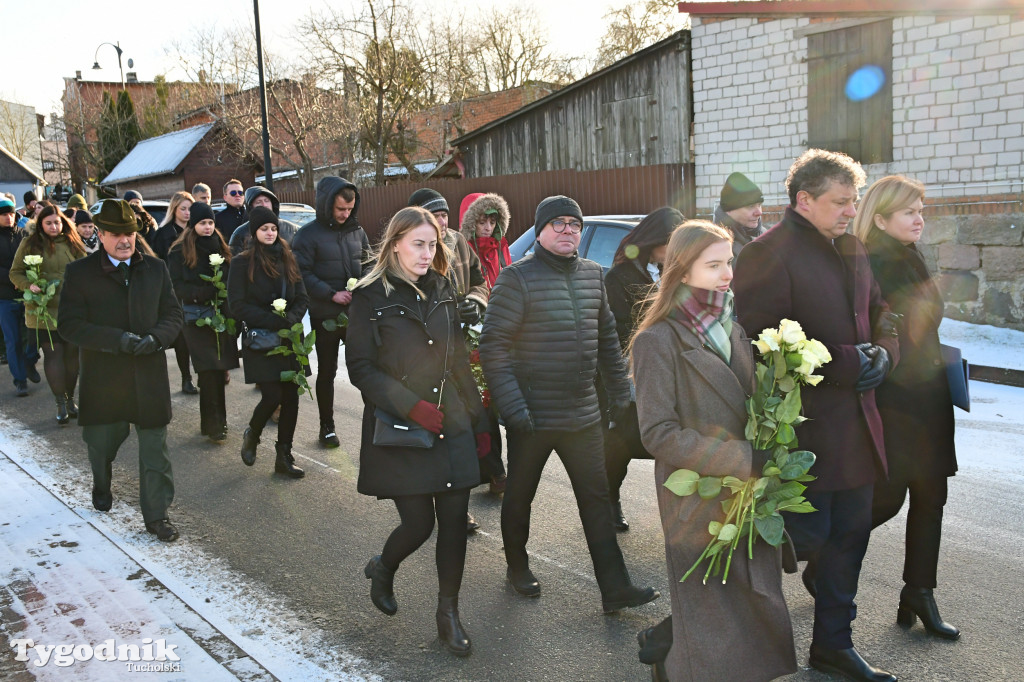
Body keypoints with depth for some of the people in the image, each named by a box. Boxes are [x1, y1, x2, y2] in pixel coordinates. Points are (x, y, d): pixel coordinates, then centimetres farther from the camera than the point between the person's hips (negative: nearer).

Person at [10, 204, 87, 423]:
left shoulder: (72, 243, 6)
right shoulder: (29, 244, 2)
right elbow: (15, 273, 5)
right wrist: (29, 285, -14)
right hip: (44, 310, -2)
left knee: (72, 353, 6)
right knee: (53, 354, -2)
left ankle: (70, 399, 20)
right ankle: (61, 403, 2)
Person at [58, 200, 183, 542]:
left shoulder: (155, 268, 3)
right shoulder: (80, 272, -4)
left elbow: (173, 315, 5)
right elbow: (69, 324, -10)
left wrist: (156, 338, -16)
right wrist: (117, 339, -22)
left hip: (149, 374, 1)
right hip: (103, 376, 0)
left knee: (155, 446, 1)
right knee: (102, 440, 19)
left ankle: (156, 514, 13)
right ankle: (101, 488, 50)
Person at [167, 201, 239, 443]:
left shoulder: (220, 248, 13)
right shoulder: (180, 251, -1)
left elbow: (230, 280, 16)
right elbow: (177, 287, -7)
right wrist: (208, 292, -19)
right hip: (196, 317, -4)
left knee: (217, 369, 4)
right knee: (210, 371, -7)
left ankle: (216, 421, 14)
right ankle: (214, 425, 0)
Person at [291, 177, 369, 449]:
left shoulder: (357, 231, 7)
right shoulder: (309, 234, -6)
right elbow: (303, 274, -11)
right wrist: (332, 294, -19)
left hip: (357, 313, 3)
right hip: (325, 315, -3)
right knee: (326, 372, 9)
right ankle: (327, 427, 22)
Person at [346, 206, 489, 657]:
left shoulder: (441, 290, 10)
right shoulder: (370, 297, -5)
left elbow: (458, 361, 13)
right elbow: (361, 368, -8)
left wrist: (479, 421, 12)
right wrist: (411, 406, -18)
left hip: (451, 425, 4)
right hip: (399, 430, -4)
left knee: (455, 518, 3)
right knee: (418, 522, -2)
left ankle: (448, 613, 21)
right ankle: (383, 570, 33)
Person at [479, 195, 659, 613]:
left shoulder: (591, 274, 8)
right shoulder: (518, 277, -11)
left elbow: (607, 337, 17)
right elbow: (493, 346, -14)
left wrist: (619, 390, 13)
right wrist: (512, 407, -20)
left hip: (583, 414, 5)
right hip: (532, 416, -5)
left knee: (596, 499, 7)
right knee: (520, 496, 13)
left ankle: (615, 588, 14)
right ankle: (517, 567, 36)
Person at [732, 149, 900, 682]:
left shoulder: (852, 251, 13)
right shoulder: (769, 254, -15)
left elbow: (882, 317, 20)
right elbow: (760, 343, -22)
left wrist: (882, 354, -2)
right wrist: (846, 363, -22)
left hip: (856, 427, 9)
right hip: (802, 428, -8)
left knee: (849, 536, 15)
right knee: (808, 533, -3)